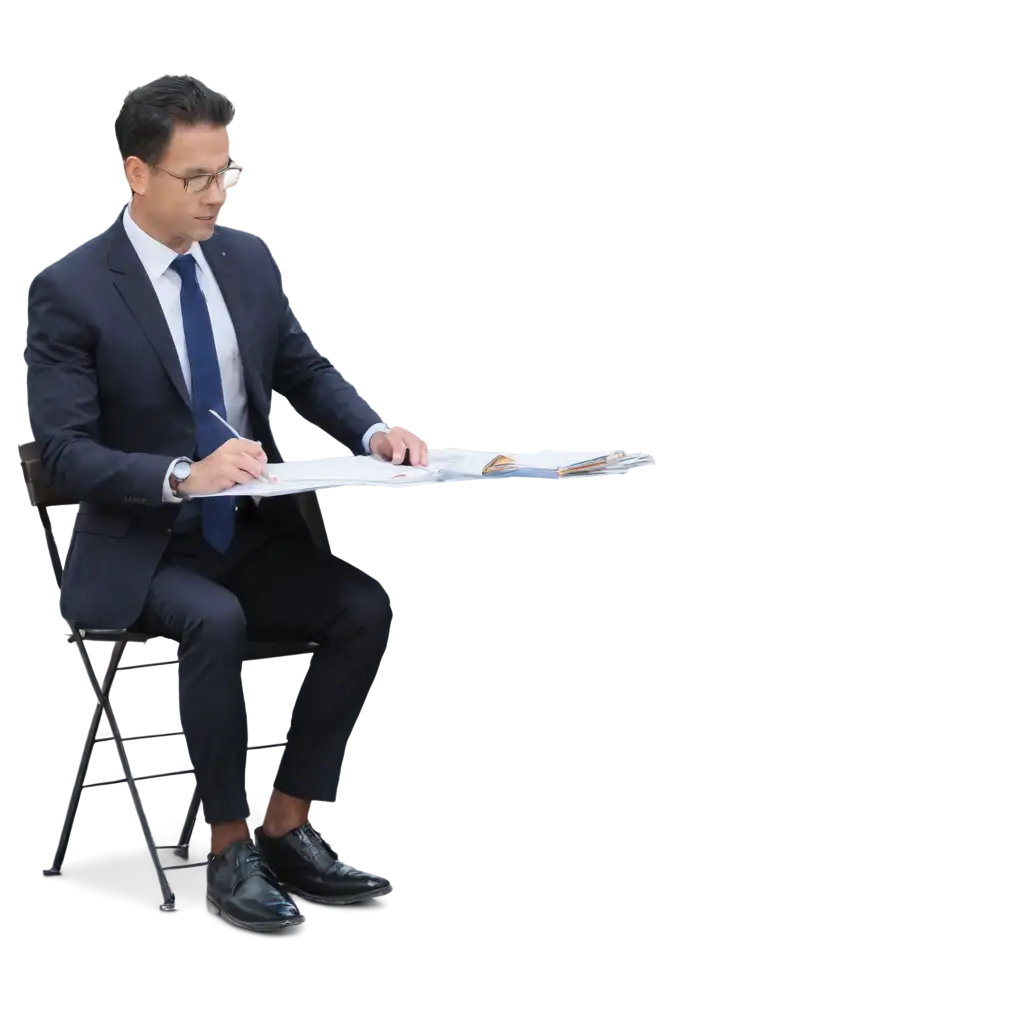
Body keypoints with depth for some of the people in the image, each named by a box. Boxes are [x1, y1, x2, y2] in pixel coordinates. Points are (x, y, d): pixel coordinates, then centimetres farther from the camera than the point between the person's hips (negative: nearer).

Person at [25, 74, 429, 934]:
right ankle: (228, 847, -18)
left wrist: (376, 430, -8)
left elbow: (308, 373, 13)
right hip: (140, 549, -5)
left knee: (367, 608, -21)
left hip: (253, 533, 5)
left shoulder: (249, 260, 5)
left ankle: (287, 826, -8)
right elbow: (66, 453, -16)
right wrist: (183, 475, -32)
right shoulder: (70, 291, -12)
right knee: (217, 622, -36)